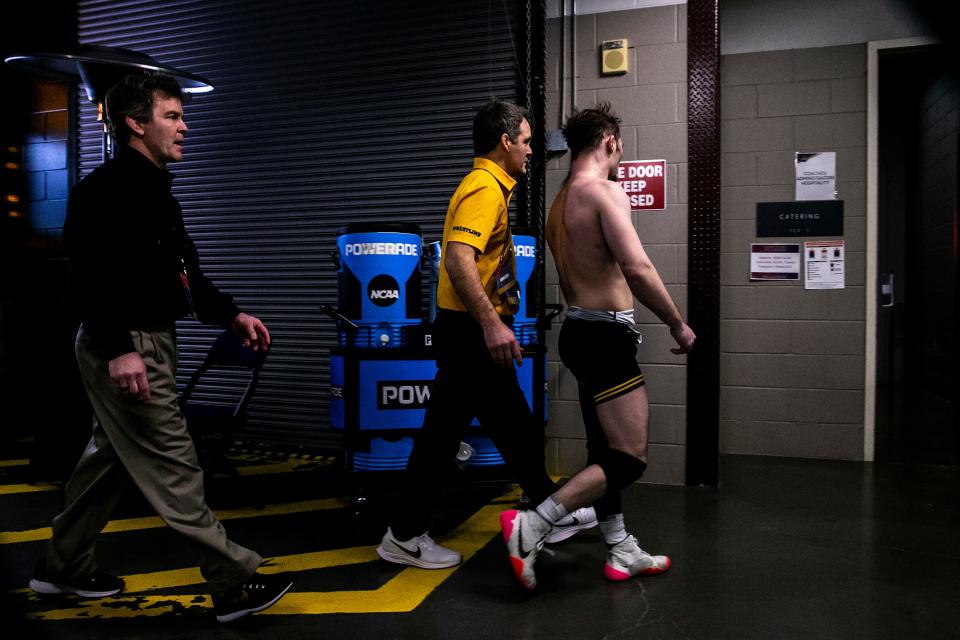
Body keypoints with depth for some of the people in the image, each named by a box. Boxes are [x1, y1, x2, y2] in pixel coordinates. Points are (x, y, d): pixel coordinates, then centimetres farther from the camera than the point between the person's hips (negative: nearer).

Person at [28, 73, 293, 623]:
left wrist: (231, 315, 12)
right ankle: (235, 584, -2)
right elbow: (91, 275, -22)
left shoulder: (155, 188, 18)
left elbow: (184, 270, 21)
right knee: (173, 466, -7)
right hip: (125, 348, -11)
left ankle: (65, 569, 34)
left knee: (111, 458, 19)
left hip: (151, 340, 11)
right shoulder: (107, 188, -14)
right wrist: (118, 349, -28)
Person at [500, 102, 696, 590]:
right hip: (604, 335, -10)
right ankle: (531, 527, -9)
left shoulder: (560, 201, 15)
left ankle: (621, 553, 26)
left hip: (579, 329, 10)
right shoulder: (605, 191, -13)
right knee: (631, 458, -5)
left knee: (605, 451, 15)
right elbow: (637, 269, -23)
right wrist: (678, 325, -11)